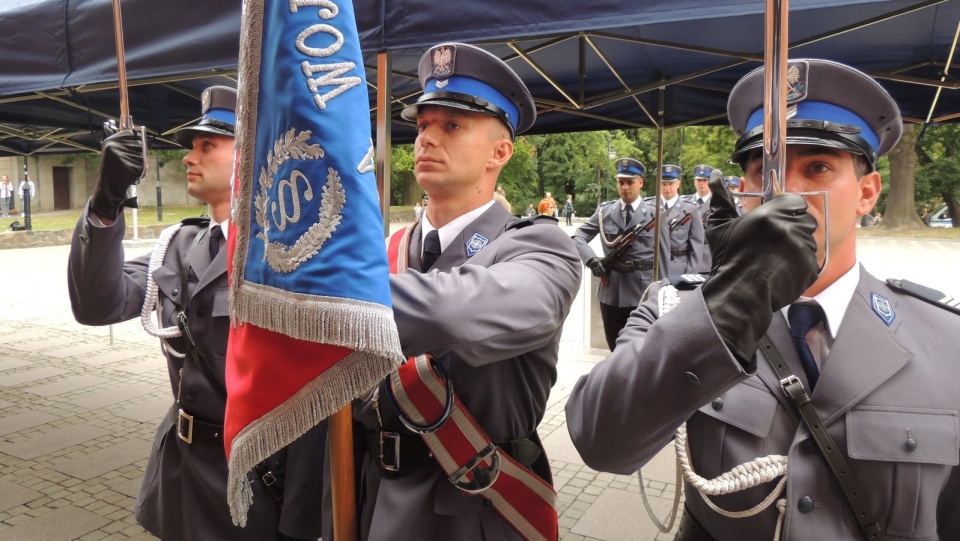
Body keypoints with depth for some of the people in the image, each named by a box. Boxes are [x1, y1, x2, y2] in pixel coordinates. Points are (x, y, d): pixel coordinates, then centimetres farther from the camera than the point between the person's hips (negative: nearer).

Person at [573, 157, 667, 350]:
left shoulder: (654, 214, -1)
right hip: (611, 292, 3)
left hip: (643, 293, -2)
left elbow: (663, 254, 2)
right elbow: (578, 237, 3)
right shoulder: (604, 211, 5)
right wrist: (591, 259, -16)